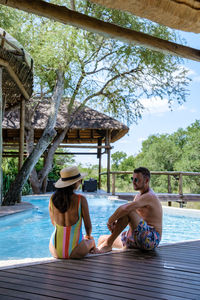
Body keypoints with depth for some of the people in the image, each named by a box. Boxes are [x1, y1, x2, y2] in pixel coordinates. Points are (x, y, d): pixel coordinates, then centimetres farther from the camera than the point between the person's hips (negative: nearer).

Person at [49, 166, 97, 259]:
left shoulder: (53, 198, -5)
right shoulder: (81, 200, -16)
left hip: (56, 251, 3)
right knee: (91, 241, 33)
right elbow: (88, 226, -6)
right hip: (75, 252, -3)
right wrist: (88, 236, 18)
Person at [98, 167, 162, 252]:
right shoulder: (138, 196, 16)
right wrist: (115, 222, -8)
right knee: (102, 239, 7)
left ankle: (108, 245, -22)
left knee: (128, 211, -30)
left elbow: (125, 209, -30)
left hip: (151, 238, -10)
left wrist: (110, 220, -18)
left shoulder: (150, 196, -16)